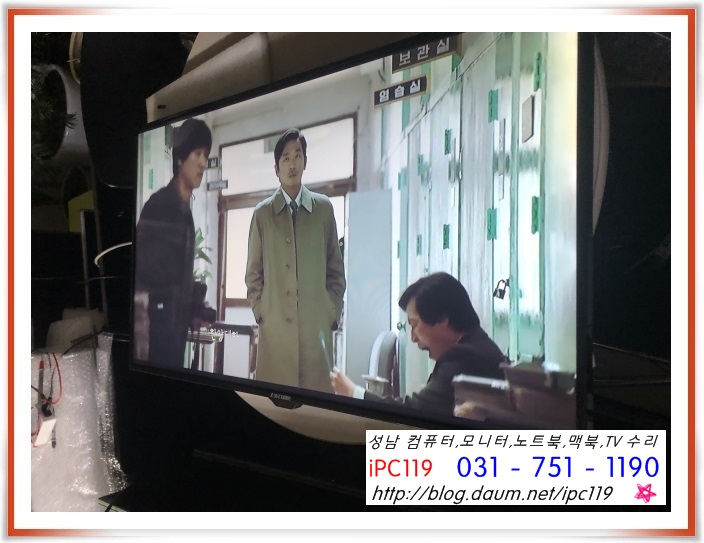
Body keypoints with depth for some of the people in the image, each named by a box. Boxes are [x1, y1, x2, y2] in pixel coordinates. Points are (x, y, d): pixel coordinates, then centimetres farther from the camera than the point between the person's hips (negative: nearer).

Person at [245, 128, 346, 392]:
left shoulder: (324, 208, 7)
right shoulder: (262, 213, 7)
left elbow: (336, 270, 9)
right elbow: (253, 274, 10)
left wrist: (332, 315, 2)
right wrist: (261, 315, 1)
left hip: (317, 329, 0)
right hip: (274, 329, 0)